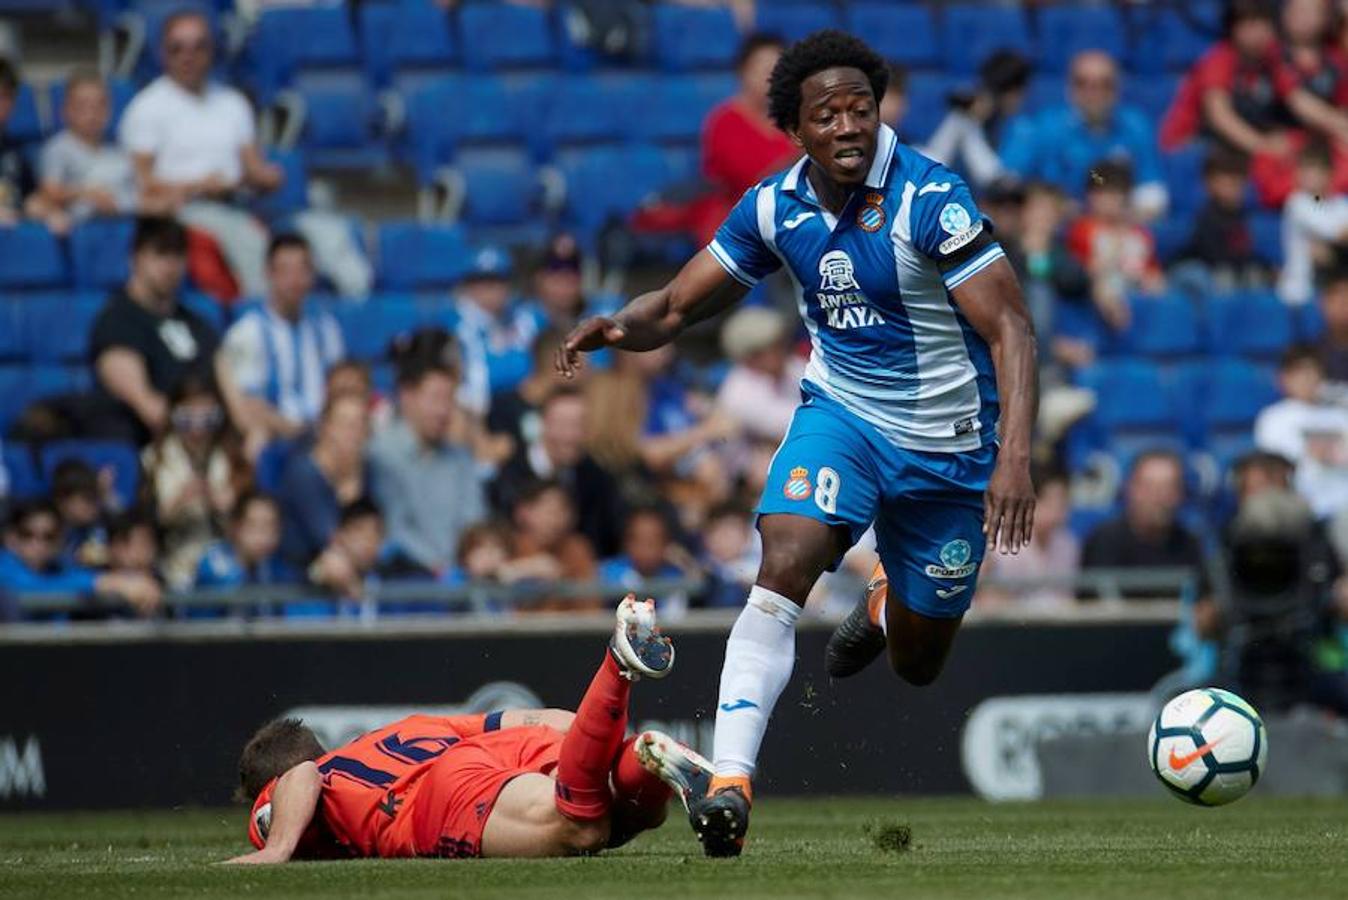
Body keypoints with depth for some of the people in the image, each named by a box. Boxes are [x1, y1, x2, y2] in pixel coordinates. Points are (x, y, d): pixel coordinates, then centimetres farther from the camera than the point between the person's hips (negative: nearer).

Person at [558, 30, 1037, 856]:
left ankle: (888, 613, 52)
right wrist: (620, 327, -23)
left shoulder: (930, 199, -23)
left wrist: (1015, 455, -37)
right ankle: (730, 784, -31)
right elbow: (678, 308, 1)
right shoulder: (775, 208, -8)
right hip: (841, 415, 2)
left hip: (948, 444, -2)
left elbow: (1011, 328, -24)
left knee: (917, 665, 12)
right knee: (783, 571, -27)